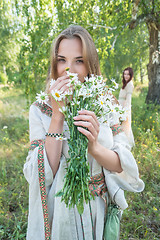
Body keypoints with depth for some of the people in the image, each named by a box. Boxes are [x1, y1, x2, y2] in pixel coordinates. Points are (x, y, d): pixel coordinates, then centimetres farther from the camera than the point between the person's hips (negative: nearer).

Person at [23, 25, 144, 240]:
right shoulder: (40, 109, -12)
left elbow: (124, 164, -8)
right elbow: (43, 176, -18)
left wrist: (95, 147, -28)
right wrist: (57, 115, -26)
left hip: (100, 208, 2)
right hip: (60, 211, -2)